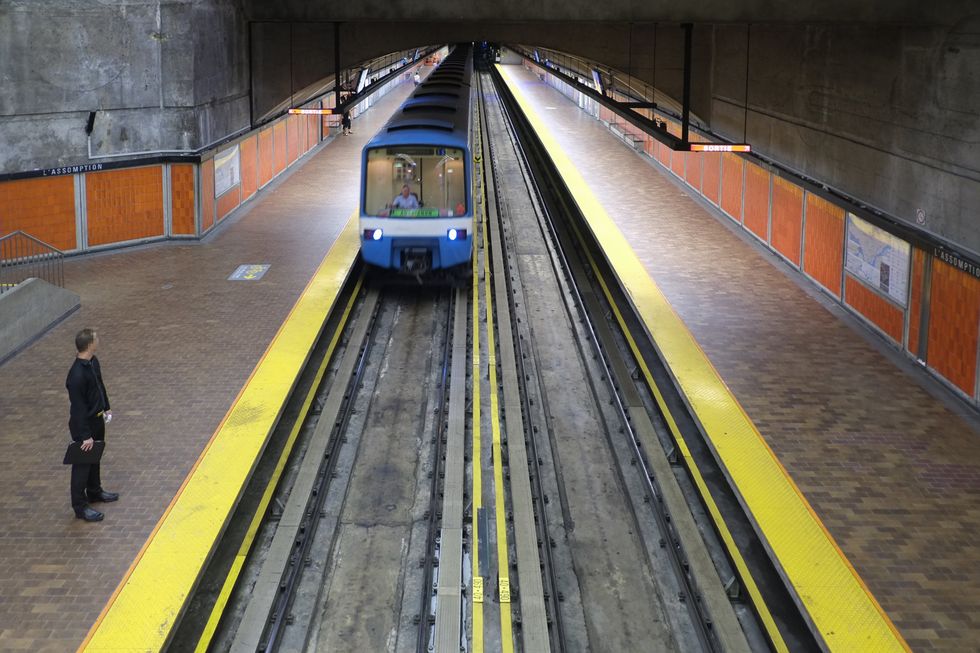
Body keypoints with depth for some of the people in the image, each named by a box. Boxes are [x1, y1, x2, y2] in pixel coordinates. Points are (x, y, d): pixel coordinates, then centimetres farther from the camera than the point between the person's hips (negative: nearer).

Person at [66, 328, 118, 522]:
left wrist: (106, 408, 23)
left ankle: (94, 491, 44)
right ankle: (80, 506, 14)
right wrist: (85, 435, -23)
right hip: (83, 423, -9)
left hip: (97, 419, 9)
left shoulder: (93, 362, -2)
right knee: (82, 464, 3)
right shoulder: (77, 375, -31)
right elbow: (78, 408, -27)